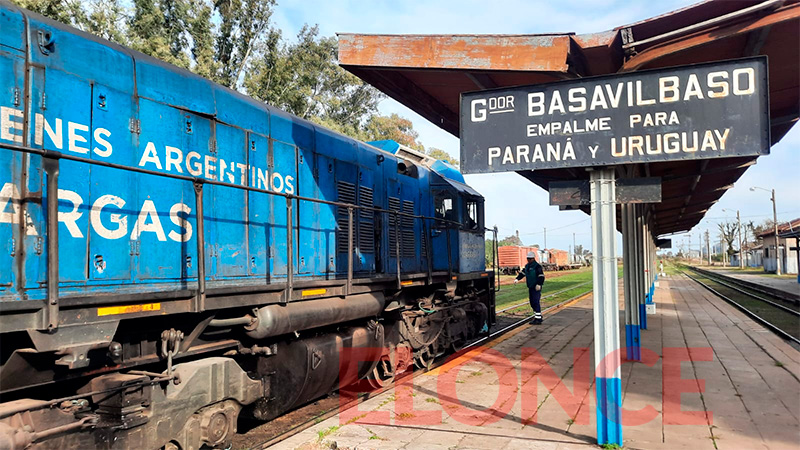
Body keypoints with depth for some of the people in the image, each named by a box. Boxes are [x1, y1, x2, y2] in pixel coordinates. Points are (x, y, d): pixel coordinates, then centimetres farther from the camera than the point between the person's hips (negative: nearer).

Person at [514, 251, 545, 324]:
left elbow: (541, 276, -18)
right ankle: (537, 316, 24)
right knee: (532, 302, 13)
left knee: (536, 302, -11)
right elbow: (522, 273, 15)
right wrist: (517, 279, 0)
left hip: (536, 287, -9)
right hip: (530, 287, 9)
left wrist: (539, 284, -28)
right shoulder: (527, 266, 13)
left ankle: (538, 318, -9)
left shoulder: (537, 266, -12)